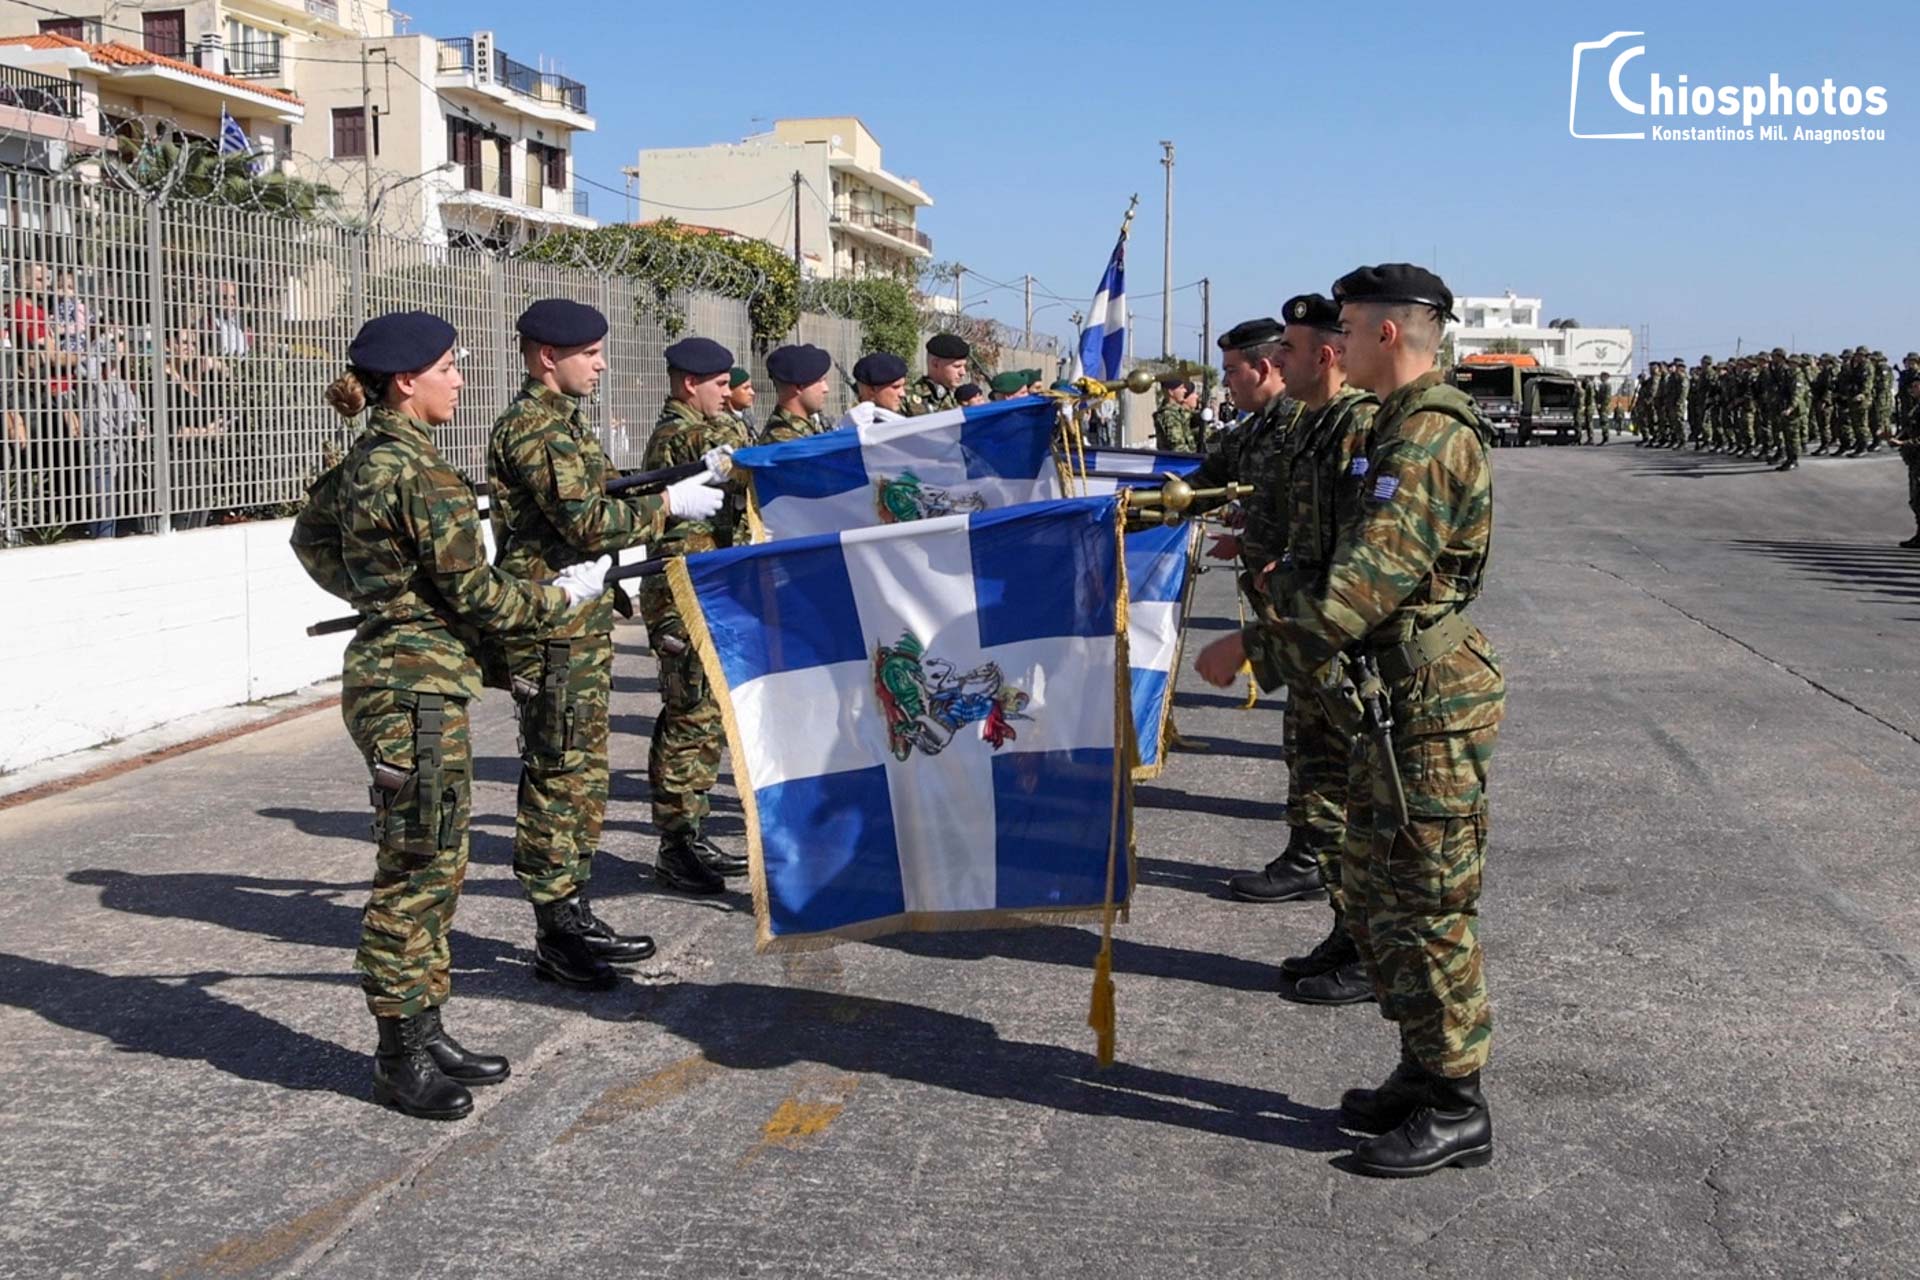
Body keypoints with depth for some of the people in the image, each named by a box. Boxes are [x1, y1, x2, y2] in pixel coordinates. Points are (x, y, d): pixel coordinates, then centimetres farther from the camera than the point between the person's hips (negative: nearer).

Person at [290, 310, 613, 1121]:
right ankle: (401, 1061, 10)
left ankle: (426, 1032, 24)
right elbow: (475, 596, -16)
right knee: (416, 873, -1)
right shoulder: (421, 474, -18)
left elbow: (310, 536, 24)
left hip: (390, 673, 10)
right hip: (417, 688, -10)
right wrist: (564, 595, -3)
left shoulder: (364, 461, 9)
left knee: (438, 867, 16)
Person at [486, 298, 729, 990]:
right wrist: (670, 503, -12)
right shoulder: (533, 427, -15)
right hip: (552, 627, -10)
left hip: (581, 623, 10)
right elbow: (588, 521, -22)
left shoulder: (562, 420, 17)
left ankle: (574, 913, 24)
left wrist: (683, 481, 14)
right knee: (559, 776, -5)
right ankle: (555, 938, 2)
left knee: (584, 771, 15)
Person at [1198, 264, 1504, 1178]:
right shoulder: (1408, 427, 15)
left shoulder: (1429, 439, -19)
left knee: (1425, 906, -3)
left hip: (1433, 704, -11)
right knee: (1374, 892, 17)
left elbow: (1365, 582, -26)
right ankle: (1423, 1072, 28)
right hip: (1399, 696, 11)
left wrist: (1251, 645, -21)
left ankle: (1456, 1111, 9)